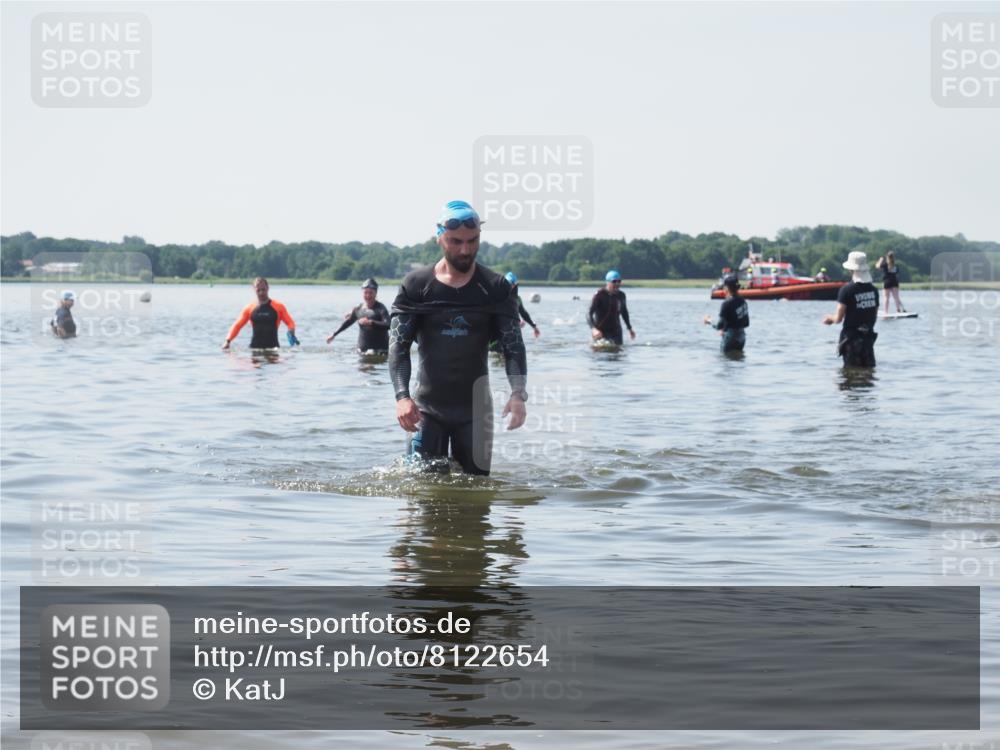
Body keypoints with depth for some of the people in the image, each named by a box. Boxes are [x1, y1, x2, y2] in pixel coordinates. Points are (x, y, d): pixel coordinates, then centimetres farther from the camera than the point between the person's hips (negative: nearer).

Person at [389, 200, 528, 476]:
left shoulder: (496, 288, -1)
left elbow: (513, 345, -6)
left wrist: (518, 393, -24)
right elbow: (398, 346, -7)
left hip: (475, 408, 1)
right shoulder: (415, 286, -2)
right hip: (427, 408, -1)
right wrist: (402, 396, -24)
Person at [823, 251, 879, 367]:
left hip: (852, 337, -5)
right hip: (869, 336, 5)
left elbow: (838, 318, -13)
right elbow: (874, 315, 12)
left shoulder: (847, 289, -14)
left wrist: (831, 318, 9)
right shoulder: (873, 289, 3)